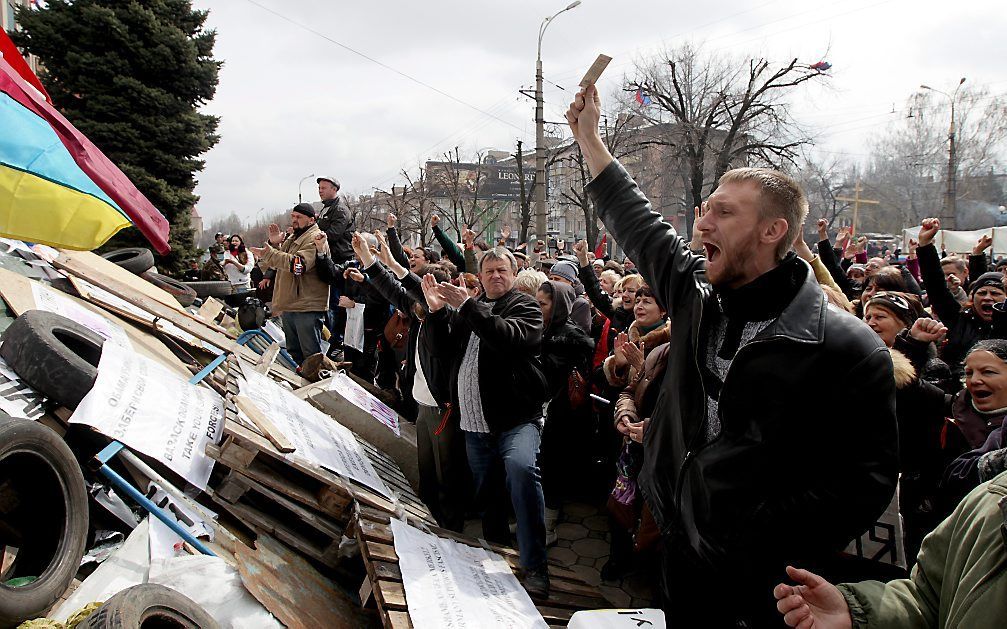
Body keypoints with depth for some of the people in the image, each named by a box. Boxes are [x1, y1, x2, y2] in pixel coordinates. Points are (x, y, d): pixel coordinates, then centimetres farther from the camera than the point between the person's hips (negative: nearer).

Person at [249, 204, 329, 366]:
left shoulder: (315, 239, -11)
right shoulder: (292, 238, 20)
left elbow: (298, 263, -26)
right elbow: (277, 263, 20)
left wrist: (268, 254, -31)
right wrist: (274, 244, 3)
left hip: (307, 308, -9)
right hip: (289, 305, 10)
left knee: (311, 354, -6)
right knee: (293, 352, 18)